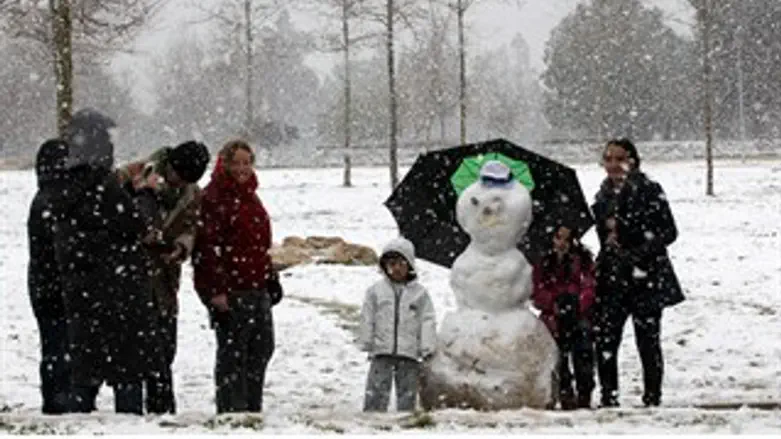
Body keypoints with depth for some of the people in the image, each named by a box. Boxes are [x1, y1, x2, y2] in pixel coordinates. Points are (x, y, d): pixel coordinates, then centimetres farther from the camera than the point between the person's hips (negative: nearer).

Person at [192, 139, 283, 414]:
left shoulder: (249, 197, 16)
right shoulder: (213, 198, -12)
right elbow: (206, 248, -18)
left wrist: (270, 279, 24)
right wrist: (214, 291, -22)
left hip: (256, 289, 9)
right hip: (229, 292, -9)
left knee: (262, 348, 13)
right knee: (232, 352, -4)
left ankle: (252, 408, 22)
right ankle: (231, 411, 0)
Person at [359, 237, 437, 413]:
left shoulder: (419, 293, 4)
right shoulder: (376, 291, 5)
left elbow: (428, 322, 3)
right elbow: (367, 319, 7)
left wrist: (427, 348, -5)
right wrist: (367, 344, 3)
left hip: (409, 353, 0)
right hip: (382, 352, 0)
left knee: (407, 394, 6)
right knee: (376, 392, -6)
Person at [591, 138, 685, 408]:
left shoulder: (649, 190, -7)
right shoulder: (604, 195, 13)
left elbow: (669, 232, -10)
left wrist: (637, 254, -16)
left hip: (645, 277, -5)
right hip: (611, 279, 6)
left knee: (648, 340, -1)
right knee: (604, 340, 0)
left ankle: (652, 399, 7)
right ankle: (609, 399, 9)